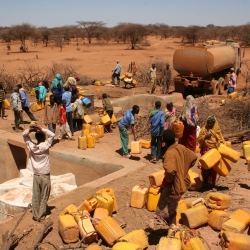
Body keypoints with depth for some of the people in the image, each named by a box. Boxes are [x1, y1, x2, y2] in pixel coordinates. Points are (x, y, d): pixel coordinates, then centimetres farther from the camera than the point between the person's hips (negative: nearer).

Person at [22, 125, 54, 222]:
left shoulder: (31, 146, -5)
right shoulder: (45, 146, -16)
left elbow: (24, 134, 4)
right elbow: (52, 135, -13)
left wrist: (30, 130, -14)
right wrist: (42, 129, -16)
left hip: (36, 175, 4)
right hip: (45, 175, -3)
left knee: (35, 196, 12)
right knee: (44, 197, 7)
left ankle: (35, 215, 20)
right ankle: (41, 216, 13)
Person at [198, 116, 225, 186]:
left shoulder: (217, 131, 6)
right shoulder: (203, 129, 6)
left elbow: (221, 141, 4)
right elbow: (199, 139, 4)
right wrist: (205, 137, -12)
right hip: (205, 151, 0)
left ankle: (212, 181, 13)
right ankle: (205, 180, 7)